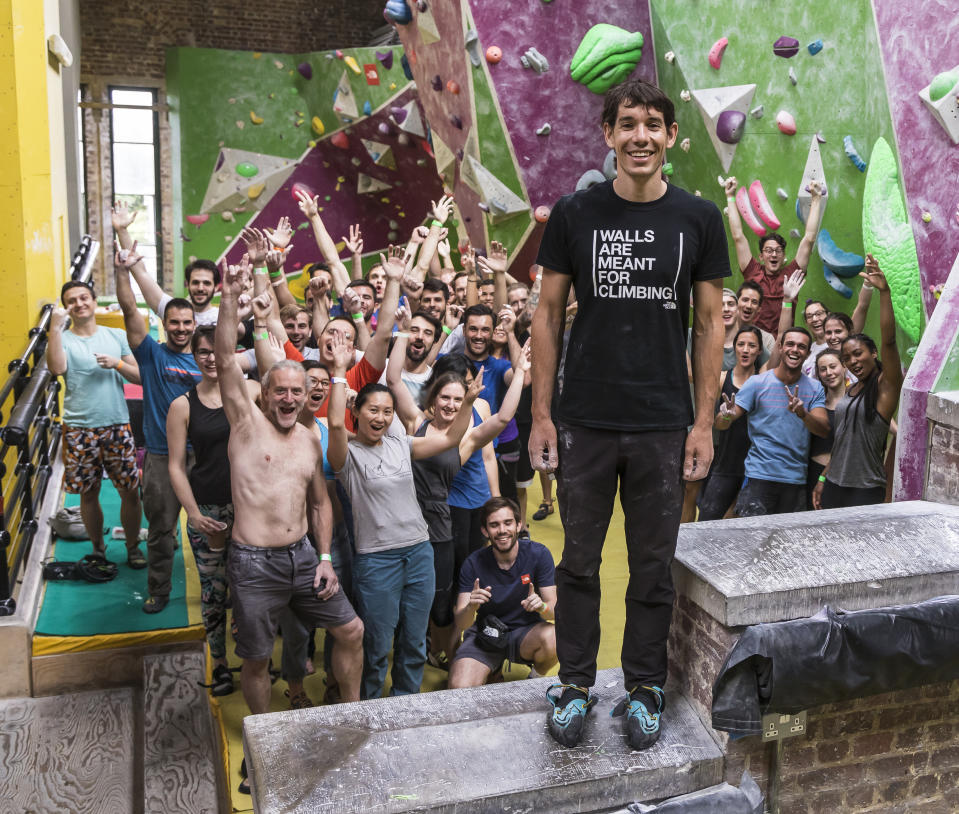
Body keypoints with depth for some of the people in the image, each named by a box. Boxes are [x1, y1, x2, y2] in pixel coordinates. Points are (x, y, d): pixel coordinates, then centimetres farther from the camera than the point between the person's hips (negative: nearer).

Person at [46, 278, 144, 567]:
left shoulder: (117, 336, 8)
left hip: (117, 426, 1)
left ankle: (133, 546, 21)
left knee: (130, 491, 4)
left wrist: (117, 364, -12)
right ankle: (98, 548, 27)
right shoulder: (62, 338, 1)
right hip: (79, 430, -1)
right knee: (88, 494, 10)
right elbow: (56, 368, -21)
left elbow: (140, 376, 6)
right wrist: (55, 327, -22)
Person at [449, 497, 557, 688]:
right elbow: (461, 624, -14)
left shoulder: (538, 554, -13)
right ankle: (493, 667, 11)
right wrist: (471, 607, -37)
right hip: (485, 636, 1)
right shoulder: (474, 563, -11)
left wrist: (542, 606, -37)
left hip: (527, 632, 0)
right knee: (459, 688, -24)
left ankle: (537, 677, 1)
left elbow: (554, 610, -12)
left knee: (551, 638, -34)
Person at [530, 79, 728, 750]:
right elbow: (549, 315, 4)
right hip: (585, 422, 0)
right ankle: (576, 683, 27)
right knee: (580, 561, 10)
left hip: (664, 424, 1)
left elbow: (710, 323, 5)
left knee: (654, 565, 11)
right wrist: (541, 415, -1)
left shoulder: (699, 218, 2)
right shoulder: (574, 214, 1)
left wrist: (704, 422, 0)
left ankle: (645, 687, 28)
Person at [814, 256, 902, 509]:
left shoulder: (885, 386, -7)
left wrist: (884, 291, -31)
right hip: (834, 486, 7)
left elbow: (889, 340, -23)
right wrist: (823, 479, 17)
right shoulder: (850, 390, 13)